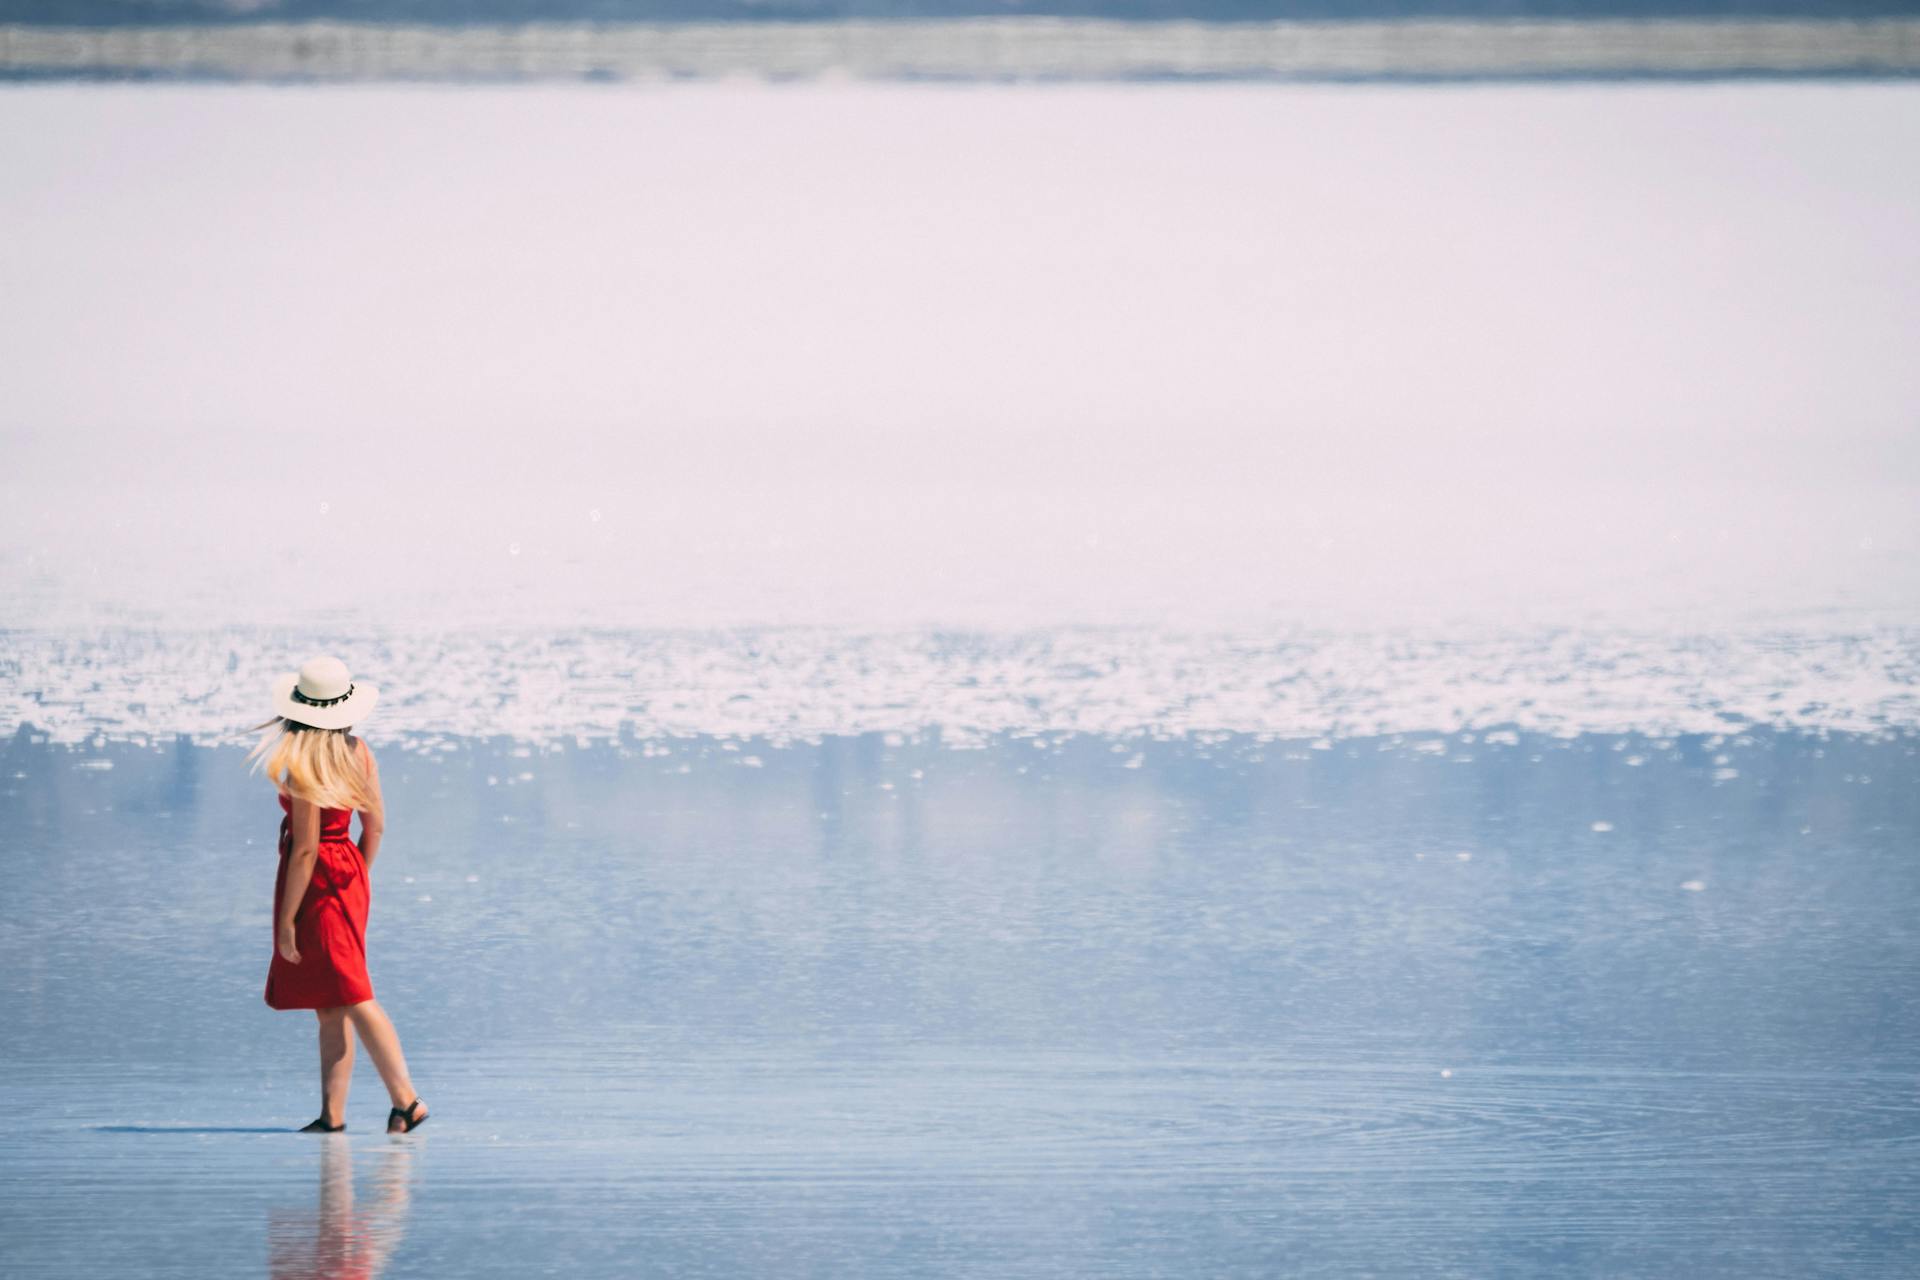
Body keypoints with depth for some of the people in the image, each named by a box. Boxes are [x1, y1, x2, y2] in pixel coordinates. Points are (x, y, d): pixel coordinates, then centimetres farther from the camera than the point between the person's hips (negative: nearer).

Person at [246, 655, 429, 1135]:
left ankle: (406, 1100, -12)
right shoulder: (358, 753, 4)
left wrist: (286, 920, -14)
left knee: (352, 998, -7)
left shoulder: (303, 764, -18)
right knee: (330, 1008, 11)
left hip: (317, 880, -8)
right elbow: (376, 825, 11)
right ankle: (332, 1113, 10)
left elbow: (306, 848, -19)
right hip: (350, 873, 8)